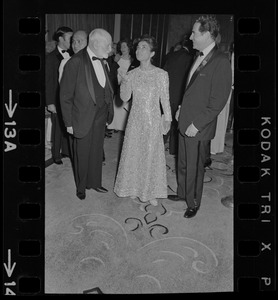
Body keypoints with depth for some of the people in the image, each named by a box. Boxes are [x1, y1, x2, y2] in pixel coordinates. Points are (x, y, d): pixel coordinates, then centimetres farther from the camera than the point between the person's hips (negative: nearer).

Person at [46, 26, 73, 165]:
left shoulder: (71, 56, 6)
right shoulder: (51, 58, -7)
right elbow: (48, 82, -7)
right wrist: (50, 103, -11)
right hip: (57, 100, -4)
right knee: (58, 127, 6)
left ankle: (66, 150, 27)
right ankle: (56, 154, 20)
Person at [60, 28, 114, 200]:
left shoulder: (101, 61, 4)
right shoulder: (75, 62, -16)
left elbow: (104, 88, 9)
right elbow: (66, 96, -12)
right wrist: (69, 123, -11)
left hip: (100, 116, 6)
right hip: (83, 118, -5)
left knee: (97, 152, 17)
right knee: (82, 154, 11)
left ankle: (95, 182, 36)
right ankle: (81, 187, 32)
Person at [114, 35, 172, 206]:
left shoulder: (161, 74, -7)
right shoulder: (132, 74, 0)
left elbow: (165, 99, -2)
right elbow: (125, 98, -1)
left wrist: (168, 119, 1)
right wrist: (124, 81, -16)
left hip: (153, 121, -2)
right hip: (136, 120, 3)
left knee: (152, 155, 6)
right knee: (133, 153, 10)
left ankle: (151, 192, 23)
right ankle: (134, 188, 29)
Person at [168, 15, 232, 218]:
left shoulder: (221, 62, -18)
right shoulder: (199, 57, 8)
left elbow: (218, 102, -19)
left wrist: (197, 124, -18)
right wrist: (181, 109, 11)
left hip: (199, 128, -7)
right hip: (185, 122, 8)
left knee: (194, 167, 7)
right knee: (183, 163, 20)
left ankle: (194, 203, 26)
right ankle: (183, 193, 39)